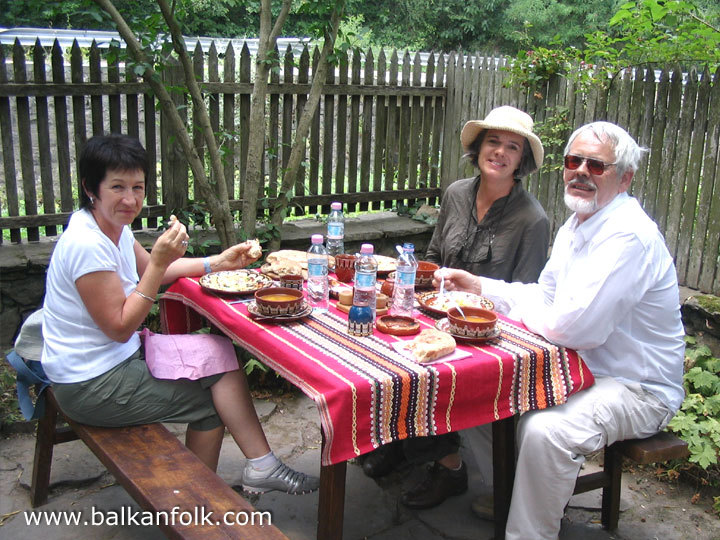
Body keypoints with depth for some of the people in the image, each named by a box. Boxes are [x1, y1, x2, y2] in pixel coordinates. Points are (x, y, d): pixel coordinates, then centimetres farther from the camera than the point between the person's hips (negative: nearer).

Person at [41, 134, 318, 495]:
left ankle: (260, 467, 2)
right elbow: (120, 327, -24)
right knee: (208, 403, 0)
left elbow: (150, 271, 18)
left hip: (118, 357, 9)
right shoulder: (86, 244, -27)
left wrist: (218, 263, 8)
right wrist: (160, 262, -27)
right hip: (92, 386, -9)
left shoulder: (113, 225, 2)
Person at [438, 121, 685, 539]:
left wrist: (520, 308, -11)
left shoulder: (629, 236, -24)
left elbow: (572, 327, -30)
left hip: (637, 390, -9)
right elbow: (544, 295, 17)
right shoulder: (577, 225, 9)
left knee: (545, 429, -34)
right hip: (582, 370, 10)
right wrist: (479, 286, 5)